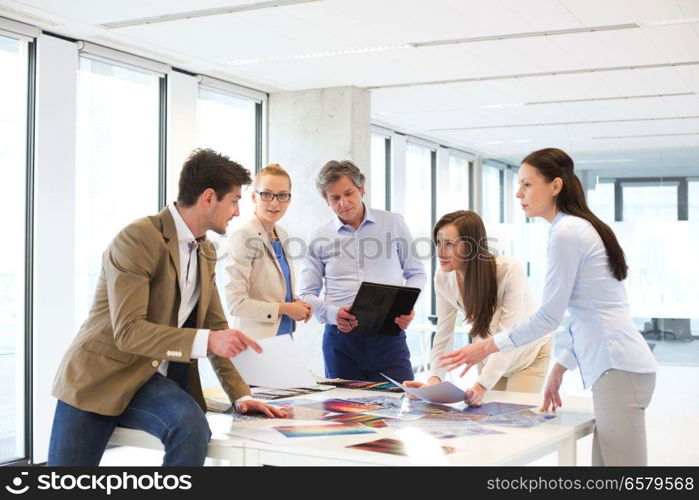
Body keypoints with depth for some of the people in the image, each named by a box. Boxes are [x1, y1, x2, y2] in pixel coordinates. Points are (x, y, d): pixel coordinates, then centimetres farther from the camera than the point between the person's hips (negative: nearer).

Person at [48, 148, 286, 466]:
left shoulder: (206, 252, 9)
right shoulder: (138, 238, -16)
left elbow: (214, 327, 14)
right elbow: (128, 332, -23)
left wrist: (240, 394, 2)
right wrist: (205, 341, -34)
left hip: (153, 381, 5)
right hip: (98, 377, -4)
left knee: (192, 425, -27)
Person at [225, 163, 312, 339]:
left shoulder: (282, 235, 8)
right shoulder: (243, 237, -14)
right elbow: (236, 303, -19)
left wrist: (297, 303, 1)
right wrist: (284, 308, -14)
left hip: (285, 335, 7)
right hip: (257, 339, -7)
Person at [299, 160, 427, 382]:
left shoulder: (393, 223, 6)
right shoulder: (320, 238, 5)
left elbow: (416, 273, 11)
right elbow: (307, 294, 7)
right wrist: (332, 313, -13)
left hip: (388, 336, 0)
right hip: (341, 337, 1)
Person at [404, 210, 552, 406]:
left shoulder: (509, 270, -34)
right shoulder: (443, 277, -19)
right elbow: (443, 336, -14)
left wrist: (482, 386, -45)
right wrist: (434, 379, -31)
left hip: (529, 354, -4)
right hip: (490, 357, 4)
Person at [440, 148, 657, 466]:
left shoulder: (566, 232, -10)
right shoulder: (581, 227, 19)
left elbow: (548, 317, -10)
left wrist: (487, 347, -1)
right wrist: (560, 367, 22)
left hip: (618, 368, -10)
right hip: (619, 365, 10)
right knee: (605, 461, 10)